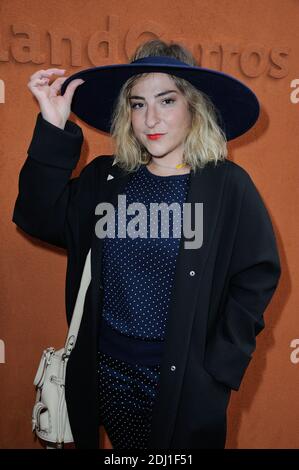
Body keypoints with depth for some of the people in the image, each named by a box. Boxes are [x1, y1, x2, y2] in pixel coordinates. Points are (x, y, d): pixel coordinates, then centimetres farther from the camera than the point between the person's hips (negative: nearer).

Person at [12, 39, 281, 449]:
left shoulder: (227, 185, -8)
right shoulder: (103, 178, 2)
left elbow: (255, 278, -8)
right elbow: (41, 220, -9)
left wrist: (218, 370, -11)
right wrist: (54, 128, -14)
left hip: (184, 377, -3)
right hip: (107, 368, 3)